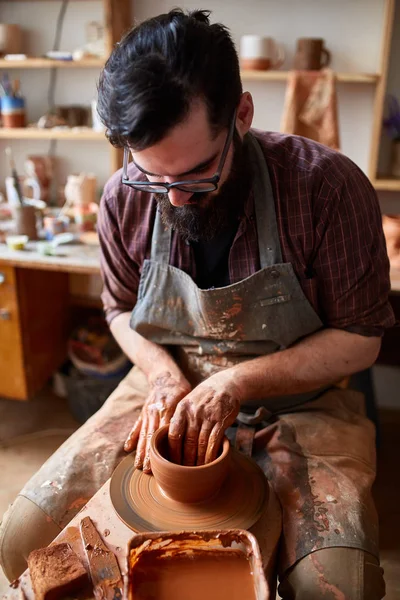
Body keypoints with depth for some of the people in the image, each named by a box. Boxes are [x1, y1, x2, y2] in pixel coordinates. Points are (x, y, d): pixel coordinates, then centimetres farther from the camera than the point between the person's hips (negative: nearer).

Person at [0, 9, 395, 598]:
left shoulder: (328, 185, -20)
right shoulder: (125, 199, -10)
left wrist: (236, 383, -21)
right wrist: (166, 377, -12)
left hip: (296, 404, -1)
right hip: (170, 391, 3)